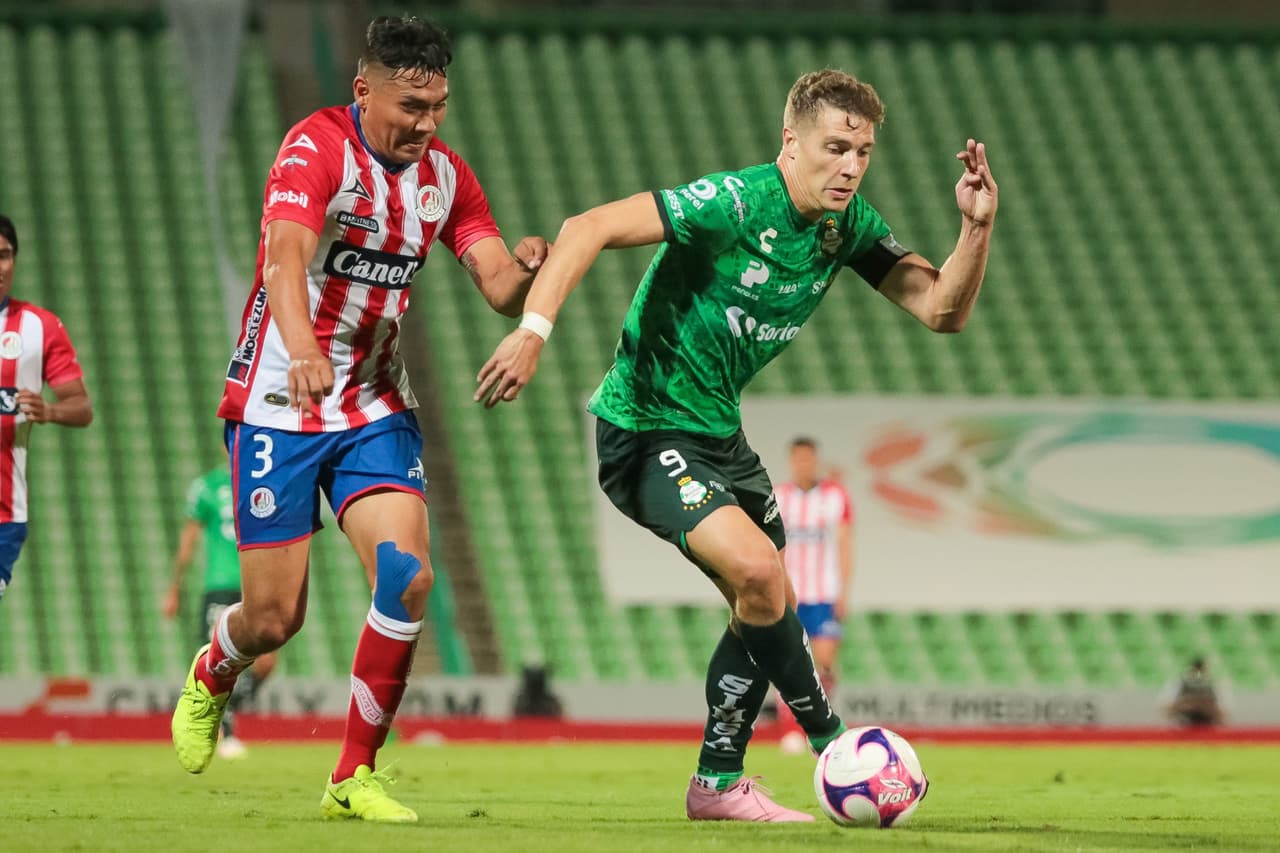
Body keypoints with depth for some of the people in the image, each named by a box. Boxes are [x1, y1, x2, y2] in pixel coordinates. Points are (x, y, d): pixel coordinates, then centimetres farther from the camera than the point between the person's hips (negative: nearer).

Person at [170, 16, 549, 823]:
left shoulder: (446, 173, 2)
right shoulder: (317, 147, -18)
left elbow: (501, 289, -3)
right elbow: (286, 256, -35)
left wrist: (525, 269, -28)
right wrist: (302, 349, -53)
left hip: (376, 407, 5)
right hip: (279, 402, -5)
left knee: (407, 575, -16)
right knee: (275, 618, -2)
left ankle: (354, 777, -4)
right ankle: (211, 677, 36)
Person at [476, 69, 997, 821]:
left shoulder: (850, 224, -1)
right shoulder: (733, 204, -24)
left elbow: (943, 309, -2)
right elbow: (589, 229, -29)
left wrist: (978, 228, -19)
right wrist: (534, 332, -38)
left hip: (719, 433, 9)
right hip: (644, 429, -9)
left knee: (768, 609, 14)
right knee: (757, 568, -24)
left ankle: (718, 784, 26)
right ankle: (831, 741, -6)